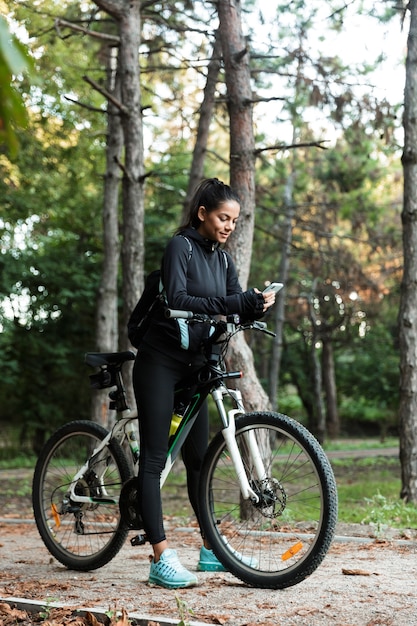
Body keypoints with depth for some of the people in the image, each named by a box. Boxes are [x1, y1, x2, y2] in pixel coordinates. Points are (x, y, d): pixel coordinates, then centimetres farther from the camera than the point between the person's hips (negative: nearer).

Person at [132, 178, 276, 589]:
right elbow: (177, 301, -24)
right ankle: (161, 559, -11)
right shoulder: (180, 247, -11)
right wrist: (229, 303, -31)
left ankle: (211, 550, 16)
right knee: (154, 459, -8)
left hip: (193, 366, 7)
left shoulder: (222, 258, 12)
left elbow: (234, 304, 4)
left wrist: (256, 304, -16)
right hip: (160, 362, -7)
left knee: (199, 458, 9)